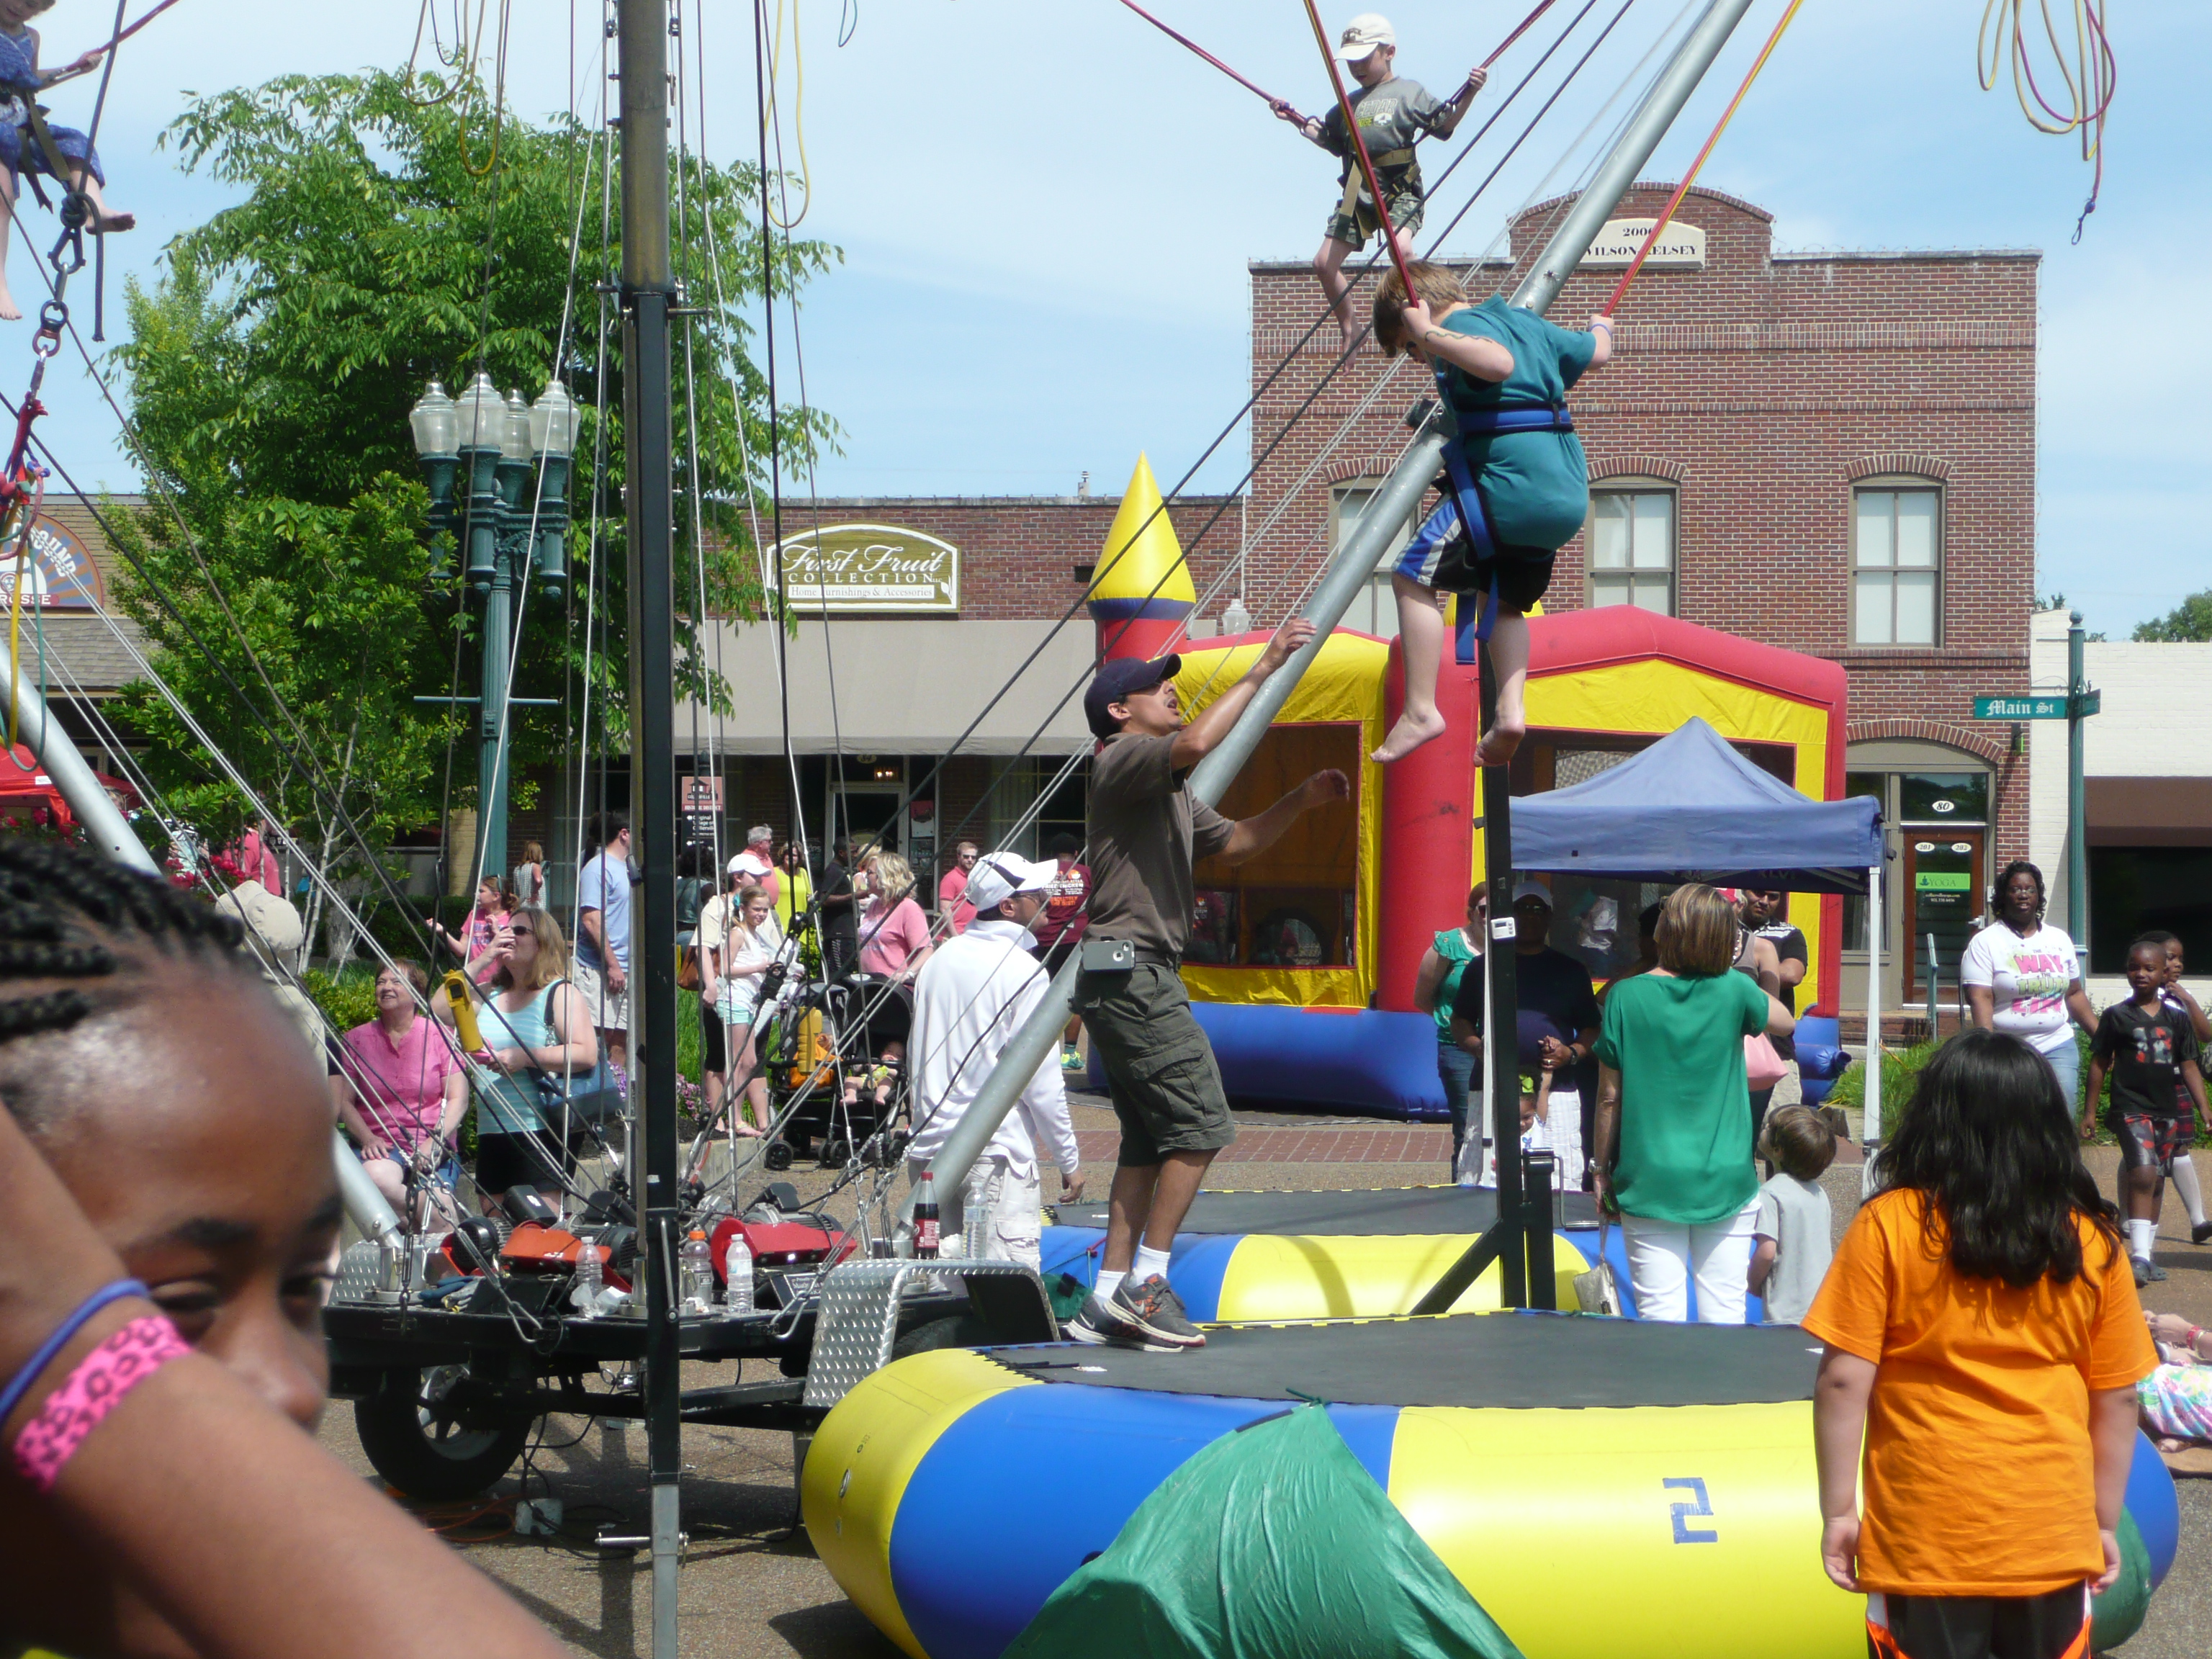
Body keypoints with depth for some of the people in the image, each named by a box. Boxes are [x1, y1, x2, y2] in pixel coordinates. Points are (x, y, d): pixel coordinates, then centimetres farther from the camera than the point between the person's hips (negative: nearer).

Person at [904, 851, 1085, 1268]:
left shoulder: (940, 958, 11)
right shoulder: (1023, 971, -11)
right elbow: (1041, 1079, -12)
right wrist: (1070, 1162, -3)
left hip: (928, 1147, 7)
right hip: (995, 1151, -7)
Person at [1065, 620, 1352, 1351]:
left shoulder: (1172, 792, 25)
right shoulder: (1123, 760, -8)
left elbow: (1234, 842, 28)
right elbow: (1195, 742, -28)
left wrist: (1299, 802, 13)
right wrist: (1263, 668, -22)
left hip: (1130, 980, 11)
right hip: (1130, 971, -11)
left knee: (1148, 1140, 10)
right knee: (1201, 1122, -11)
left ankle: (1108, 1303, 11)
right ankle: (1145, 1283, -8)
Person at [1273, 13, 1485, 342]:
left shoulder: (1409, 92, 3)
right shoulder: (1350, 104, 19)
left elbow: (1444, 126, -5)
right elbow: (1330, 140, 30)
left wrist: (1468, 94, -18)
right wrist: (1298, 121, 22)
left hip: (1399, 191, -6)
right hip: (1357, 193, 6)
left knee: (1402, 248, -32)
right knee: (1324, 263, 0)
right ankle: (1348, 332, 15)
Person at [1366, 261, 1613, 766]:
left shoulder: (1465, 325, -5)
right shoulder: (1526, 321, 21)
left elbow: (1499, 362, -27)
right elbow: (1596, 355, 34)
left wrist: (1430, 335, -23)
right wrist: (1601, 328, 56)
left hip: (1507, 485, -9)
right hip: (1567, 495, 9)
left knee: (1413, 577, -4)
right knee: (1503, 597, 24)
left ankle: (1421, 711, -11)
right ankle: (1510, 710, 6)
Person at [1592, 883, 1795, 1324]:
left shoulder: (1626, 997, -6)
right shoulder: (1733, 990, -4)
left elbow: (1609, 1097, -2)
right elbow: (1785, 1023, 18)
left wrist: (1602, 1169, 9)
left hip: (1650, 1183, -1)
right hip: (1725, 1181, 1)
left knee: (1659, 1318, -1)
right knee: (1724, 1318, 5)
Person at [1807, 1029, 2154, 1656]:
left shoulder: (1888, 1227, -9)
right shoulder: (2093, 1244, -1)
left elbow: (1843, 1380, -10)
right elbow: (2118, 1396, 4)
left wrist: (1838, 1510, -2)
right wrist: (2106, 1521, 15)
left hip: (1925, 1537, -2)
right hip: (2054, 1540, 2)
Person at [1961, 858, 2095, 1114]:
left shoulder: (2059, 940, 15)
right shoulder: (1985, 942, -1)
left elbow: (2074, 994, 21)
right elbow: (1980, 1000, -10)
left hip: (2058, 1047, 4)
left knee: (2063, 1120, -6)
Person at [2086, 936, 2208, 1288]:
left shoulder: (2176, 1018, 8)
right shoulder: (2117, 1016, -1)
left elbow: (2189, 1066, 11)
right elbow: (2100, 1063, 4)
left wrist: (2203, 1109, 5)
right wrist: (2090, 1111, 3)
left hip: (2168, 1110, 4)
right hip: (2131, 1109, -4)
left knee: (2152, 1181, 12)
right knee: (2142, 1174, -20)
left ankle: (2146, 1253, 22)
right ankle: (2140, 1255, -24)